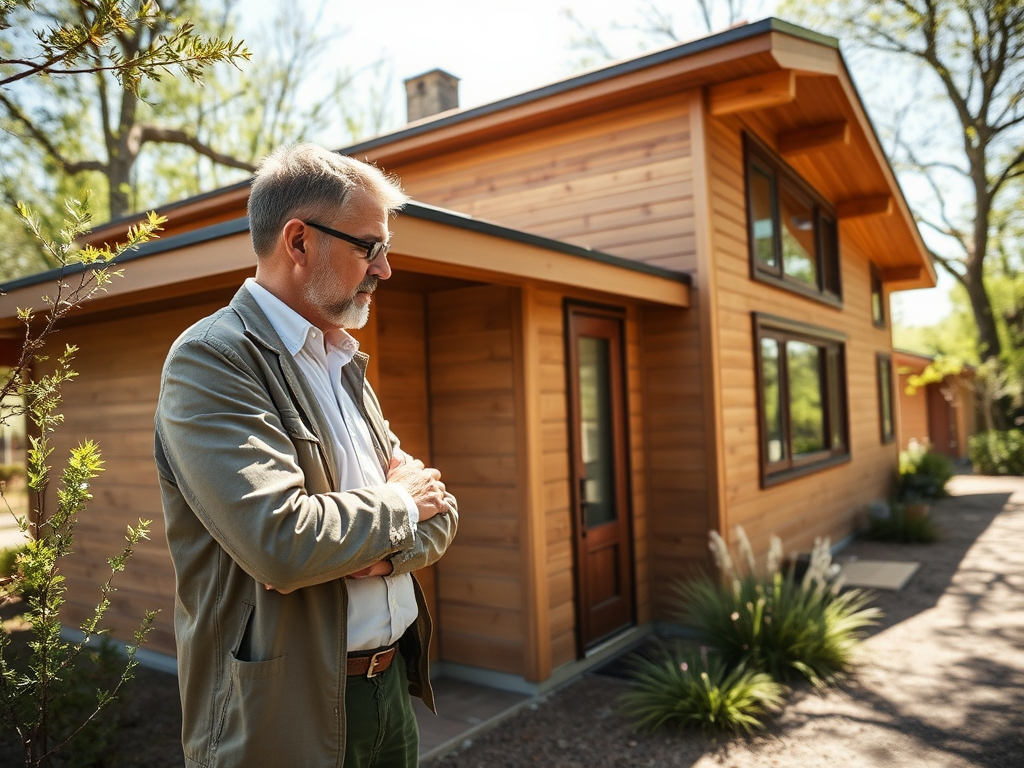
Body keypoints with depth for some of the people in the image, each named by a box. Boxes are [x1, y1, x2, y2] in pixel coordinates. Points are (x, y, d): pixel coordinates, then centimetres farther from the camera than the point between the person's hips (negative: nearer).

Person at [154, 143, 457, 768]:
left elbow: (440, 511, 7)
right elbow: (281, 542, -29)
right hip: (290, 715, -7)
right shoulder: (210, 359, -16)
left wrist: (382, 550, -14)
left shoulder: (347, 363, 8)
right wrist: (397, 508, -12)